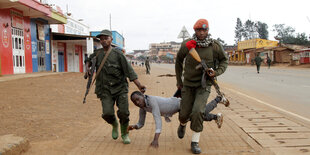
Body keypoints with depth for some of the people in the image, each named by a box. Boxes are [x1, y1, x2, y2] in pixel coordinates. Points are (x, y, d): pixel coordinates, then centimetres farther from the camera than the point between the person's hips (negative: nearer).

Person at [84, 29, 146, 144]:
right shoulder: (97, 53, 5)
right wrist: (87, 67, 5)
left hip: (120, 88, -2)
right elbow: (89, 60, 28)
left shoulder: (118, 54, -7)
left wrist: (139, 85, -16)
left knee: (123, 112, -9)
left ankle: (124, 134, 18)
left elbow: (129, 71, -9)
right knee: (107, 114, -13)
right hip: (106, 90, 2)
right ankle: (115, 125, 23)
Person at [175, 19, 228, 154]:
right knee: (184, 114, 4)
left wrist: (217, 73, -14)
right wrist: (179, 80, 11)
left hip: (204, 84, -1)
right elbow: (179, 60, 8)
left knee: (197, 111, -20)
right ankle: (183, 124, 44)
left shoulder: (215, 46, -12)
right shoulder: (187, 45, -10)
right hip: (188, 84, 2)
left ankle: (195, 142, -1)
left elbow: (224, 60, 6)